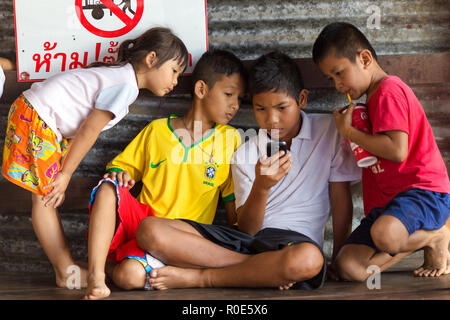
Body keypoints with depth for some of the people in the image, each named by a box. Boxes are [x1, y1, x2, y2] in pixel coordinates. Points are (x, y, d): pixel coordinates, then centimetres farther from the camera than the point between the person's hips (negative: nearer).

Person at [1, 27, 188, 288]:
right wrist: (65, 174, -9)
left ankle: (66, 268, 12)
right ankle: (67, 273, -2)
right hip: (35, 120, -10)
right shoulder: (125, 86, -16)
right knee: (45, 198, -4)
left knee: (45, 196, 9)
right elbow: (89, 131, -16)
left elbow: (83, 130, 13)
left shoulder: (119, 74, 13)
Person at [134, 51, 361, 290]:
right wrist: (261, 186, -17)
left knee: (308, 259, -44)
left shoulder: (329, 132, 5)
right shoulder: (245, 155, 10)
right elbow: (247, 229, 1)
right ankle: (270, 268, -19)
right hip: (247, 240, 3)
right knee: (149, 230, -19)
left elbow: (341, 201, 8)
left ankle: (198, 277, -22)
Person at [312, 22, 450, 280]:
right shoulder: (372, 99, 23)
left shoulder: (389, 90, -10)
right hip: (388, 199, 9)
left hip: (425, 193, -9)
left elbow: (397, 150, -22)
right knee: (349, 267, -11)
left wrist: (349, 131, -11)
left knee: (384, 235, -41)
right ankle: (420, 239, 8)